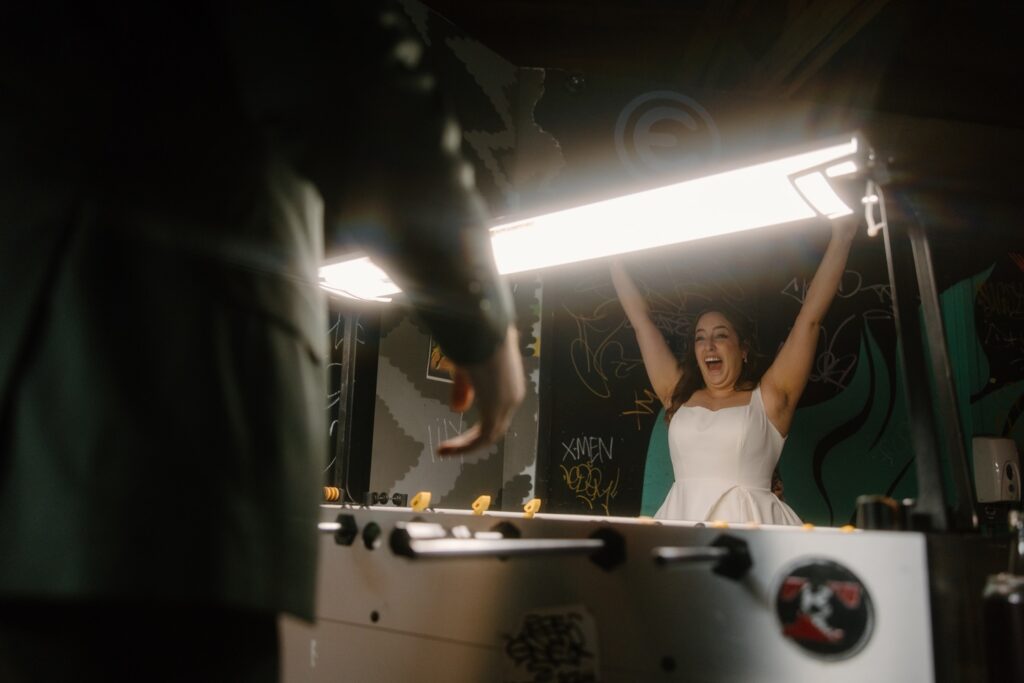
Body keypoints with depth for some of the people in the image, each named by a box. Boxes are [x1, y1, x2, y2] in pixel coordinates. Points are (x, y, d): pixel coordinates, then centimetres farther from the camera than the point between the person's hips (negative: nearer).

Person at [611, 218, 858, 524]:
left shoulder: (768, 399, 5)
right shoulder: (679, 396, 12)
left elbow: (810, 317, 3)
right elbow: (641, 321, 18)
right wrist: (615, 259, 24)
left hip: (748, 527, -2)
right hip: (682, 524, 2)